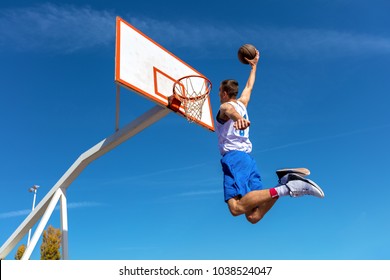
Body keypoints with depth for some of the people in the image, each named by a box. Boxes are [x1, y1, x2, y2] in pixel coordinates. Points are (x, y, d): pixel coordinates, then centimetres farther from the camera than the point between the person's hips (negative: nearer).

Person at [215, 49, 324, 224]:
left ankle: (283, 189, -31)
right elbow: (249, 87, 46)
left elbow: (230, 110, -22)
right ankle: (286, 184, -16)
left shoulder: (224, 107, 4)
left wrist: (238, 118, -46)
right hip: (248, 158, 8)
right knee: (253, 216, -4)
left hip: (234, 157, -8)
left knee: (237, 208, -26)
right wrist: (254, 66, 60)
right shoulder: (241, 103, 26)